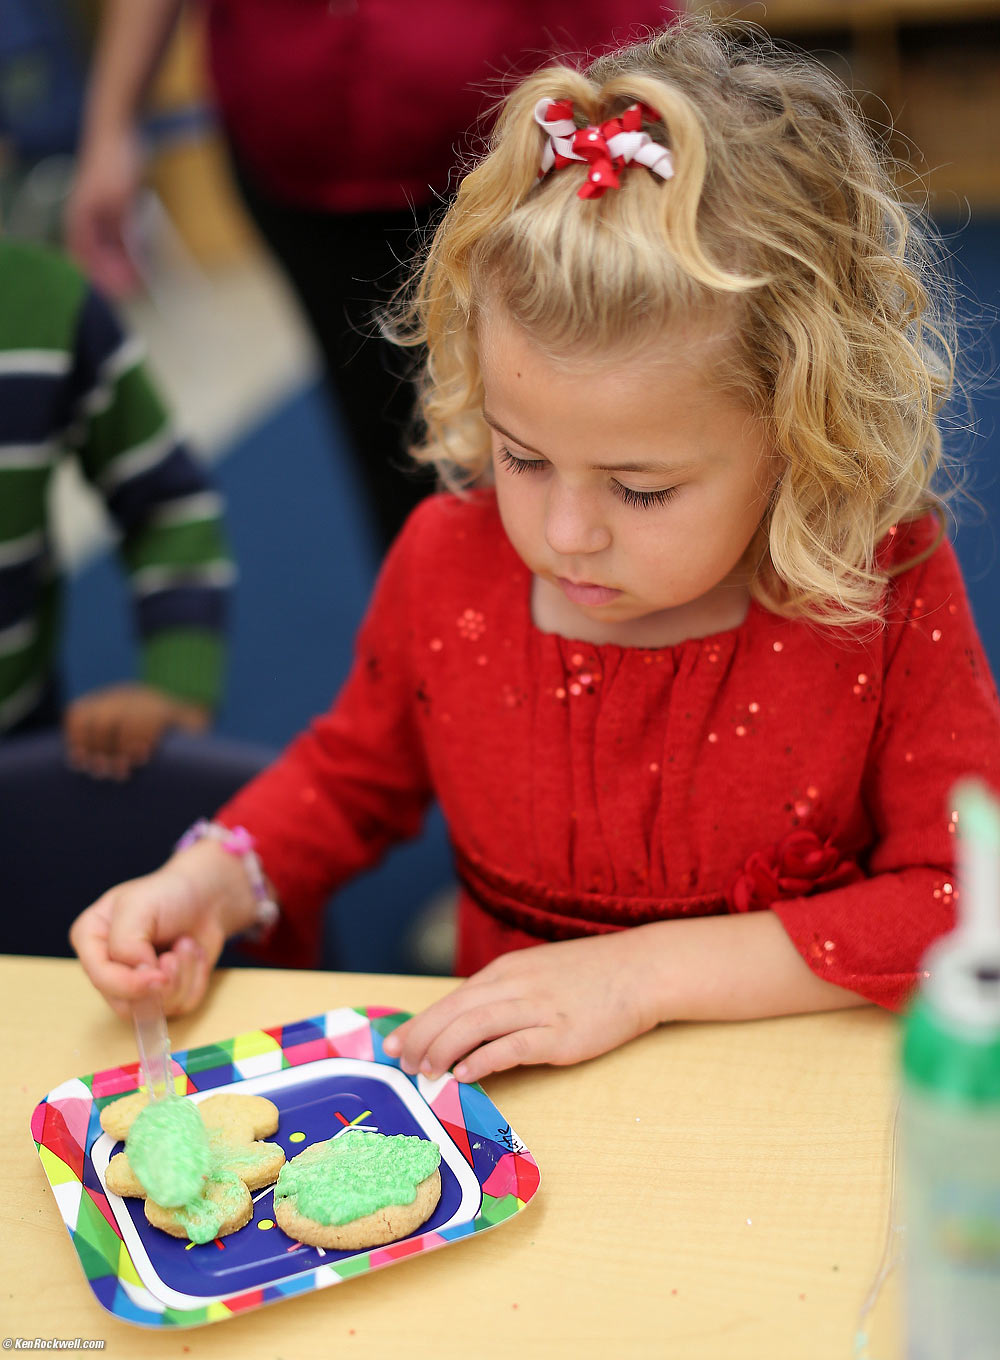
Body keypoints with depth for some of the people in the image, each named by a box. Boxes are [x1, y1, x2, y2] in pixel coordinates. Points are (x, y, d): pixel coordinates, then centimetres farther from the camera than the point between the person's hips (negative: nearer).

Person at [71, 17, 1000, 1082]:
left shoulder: (887, 591, -16)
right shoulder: (449, 559, -6)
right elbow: (354, 770, 13)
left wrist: (651, 970, -22)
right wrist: (211, 883, -6)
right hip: (508, 1113, 2)